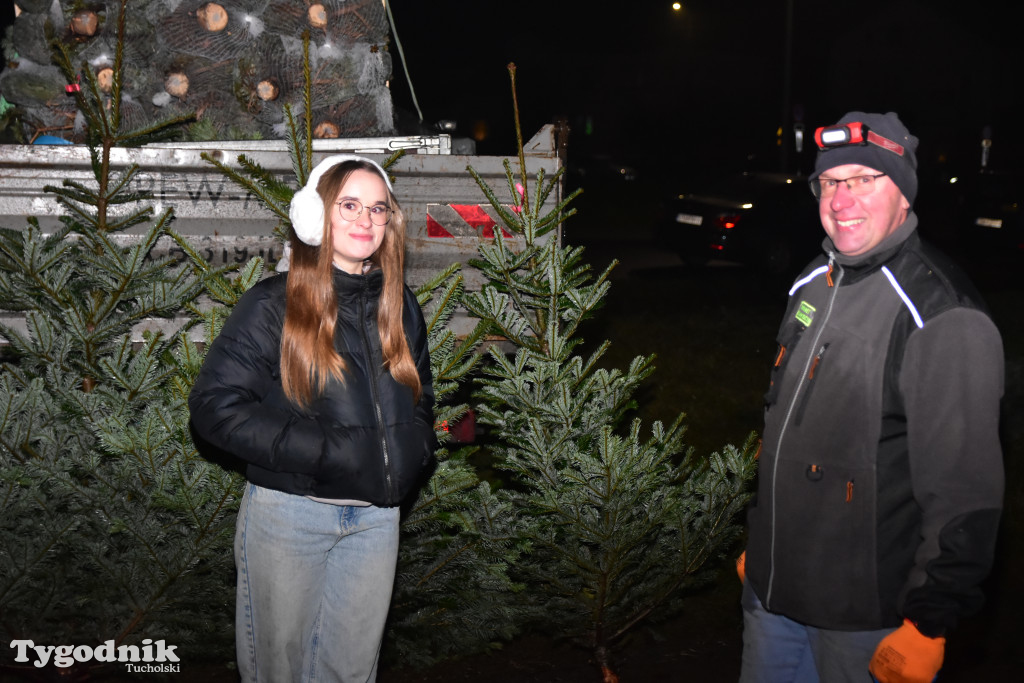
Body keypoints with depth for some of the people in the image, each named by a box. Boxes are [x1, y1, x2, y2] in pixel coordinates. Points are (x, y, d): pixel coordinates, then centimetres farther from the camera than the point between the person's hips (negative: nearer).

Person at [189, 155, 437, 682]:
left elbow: (420, 399, 20)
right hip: (287, 514, -4)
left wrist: (412, 452, 0)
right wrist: (319, 449, -21)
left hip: (375, 517, 4)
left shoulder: (400, 308, 8)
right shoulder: (273, 305, -7)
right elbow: (214, 406, -14)